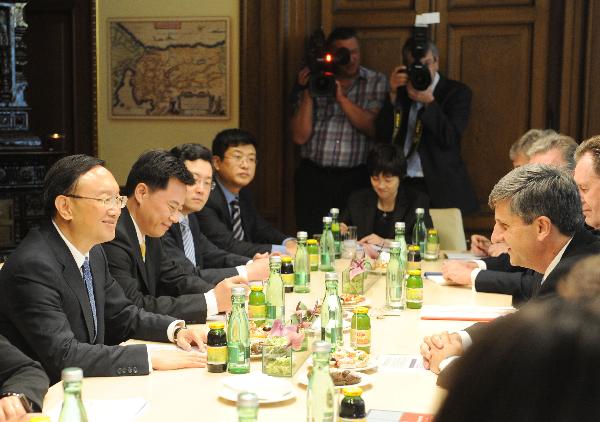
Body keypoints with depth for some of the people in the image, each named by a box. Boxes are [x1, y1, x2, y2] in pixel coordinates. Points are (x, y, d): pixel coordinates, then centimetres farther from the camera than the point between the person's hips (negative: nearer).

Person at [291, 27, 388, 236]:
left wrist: (341, 98, -11)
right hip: (313, 178, 1)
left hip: (355, 178, 0)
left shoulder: (376, 83, 7)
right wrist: (307, 94, -8)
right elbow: (300, 137, 1)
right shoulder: (313, 81, 8)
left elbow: (375, 129, -7)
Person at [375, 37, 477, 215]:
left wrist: (428, 101, -17)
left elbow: (450, 138, -9)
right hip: (401, 184, 3)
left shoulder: (457, 92, 3)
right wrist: (393, 95, -7)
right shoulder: (400, 91, 12)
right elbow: (382, 137, 2)